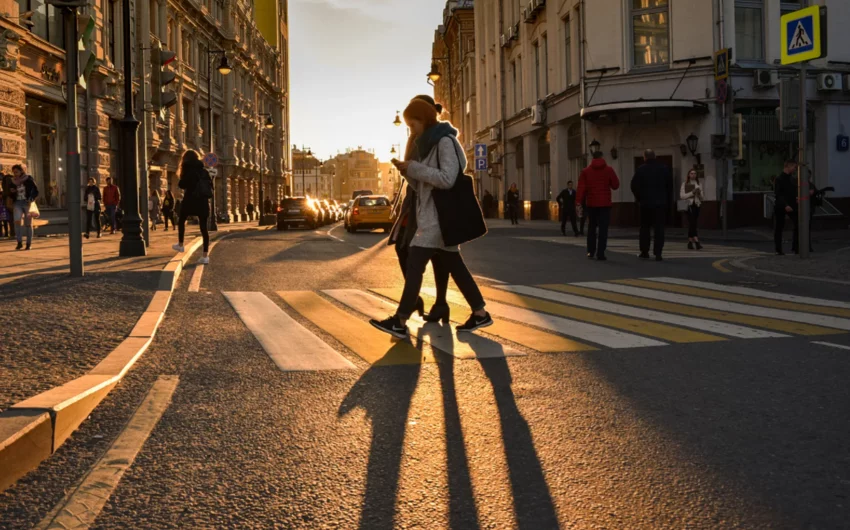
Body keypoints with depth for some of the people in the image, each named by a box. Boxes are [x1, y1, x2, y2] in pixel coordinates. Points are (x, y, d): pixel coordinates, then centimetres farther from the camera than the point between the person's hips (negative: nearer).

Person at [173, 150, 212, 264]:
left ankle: (180, 245, 25)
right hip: (203, 201, 3)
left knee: (181, 220, 23)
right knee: (204, 228, 0)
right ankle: (205, 255, -5)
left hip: (190, 200, -3)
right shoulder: (204, 170, 10)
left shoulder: (188, 169, -3)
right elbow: (210, 186, 10)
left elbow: (182, 185, -8)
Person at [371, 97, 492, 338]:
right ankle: (480, 313, 14)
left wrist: (414, 168, -17)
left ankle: (400, 322, -13)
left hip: (439, 216, -10)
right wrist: (408, 172, 2)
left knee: (414, 264, -12)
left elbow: (447, 179, -22)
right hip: (432, 215, 10)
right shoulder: (430, 144, 19)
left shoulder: (445, 141, -10)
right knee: (453, 265, 10)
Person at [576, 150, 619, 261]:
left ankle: (590, 252, 16)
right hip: (605, 203, -2)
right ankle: (600, 254, -8)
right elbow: (616, 185, 3)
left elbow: (581, 188, -5)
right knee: (603, 229, -2)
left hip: (591, 203, 2)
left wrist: (578, 203, -6)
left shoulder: (586, 171, 1)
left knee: (591, 228, 15)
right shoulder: (609, 170, -2)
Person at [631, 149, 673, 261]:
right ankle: (658, 253, -7)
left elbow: (634, 186, -5)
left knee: (645, 227, 11)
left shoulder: (641, 169, -4)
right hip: (661, 203, 1)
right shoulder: (664, 169, 4)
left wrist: (640, 198, 8)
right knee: (659, 228, 0)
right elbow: (670, 186, 7)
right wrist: (667, 200, 14)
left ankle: (644, 252, 13)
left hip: (646, 203, -1)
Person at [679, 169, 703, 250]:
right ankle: (696, 242, -15)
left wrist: (699, 194, -11)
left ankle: (690, 242, 16)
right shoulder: (685, 184, -1)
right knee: (692, 224, -10)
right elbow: (682, 196, -8)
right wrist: (692, 193, -15)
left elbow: (701, 197, 10)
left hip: (696, 205, 4)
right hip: (689, 205, -4)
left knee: (692, 225, 8)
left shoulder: (698, 184, 9)